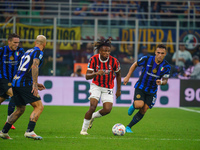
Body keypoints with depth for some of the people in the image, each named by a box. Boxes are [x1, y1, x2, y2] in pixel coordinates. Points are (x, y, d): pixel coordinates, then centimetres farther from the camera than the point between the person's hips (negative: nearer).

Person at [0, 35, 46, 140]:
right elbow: (34, 66, -21)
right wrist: (34, 84, -26)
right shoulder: (38, 52, -3)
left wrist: (35, 84, 32)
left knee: (20, 109, 19)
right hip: (24, 84, -9)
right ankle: (29, 131, -18)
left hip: (15, 82, 9)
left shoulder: (28, 52, 24)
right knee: (39, 106, -6)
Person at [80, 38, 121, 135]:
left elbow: (118, 75, 5)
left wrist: (118, 90, 8)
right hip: (96, 86, -1)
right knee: (93, 107, -20)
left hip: (108, 88, 2)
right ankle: (84, 129, -6)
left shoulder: (114, 61, -13)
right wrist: (96, 73, -38)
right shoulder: (94, 59, -14)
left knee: (107, 109, -15)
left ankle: (93, 116, 17)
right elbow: (87, 76, -17)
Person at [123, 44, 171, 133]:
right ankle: (133, 106, 12)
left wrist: (161, 82, -26)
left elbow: (165, 80, -2)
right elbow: (135, 65, 4)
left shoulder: (166, 67, -10)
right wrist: (128, 76, 0)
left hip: (152, 91, 2)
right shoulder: (147, 59, -14)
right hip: (140, 87, -2)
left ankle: (128, 127, 14)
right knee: (139, 105, -26)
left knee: (143, 111, -2)